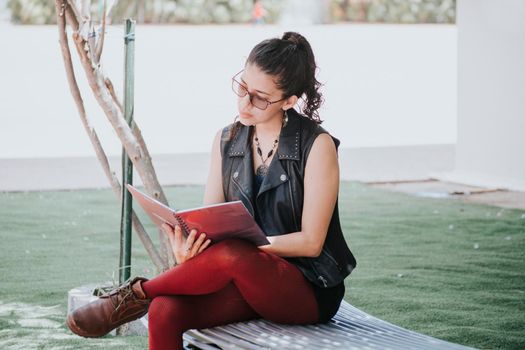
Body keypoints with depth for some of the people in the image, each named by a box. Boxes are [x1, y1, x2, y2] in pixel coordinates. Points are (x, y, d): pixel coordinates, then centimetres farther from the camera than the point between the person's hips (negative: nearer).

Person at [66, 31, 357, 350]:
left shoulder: (317, 145, -9)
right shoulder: (227, 140, 8)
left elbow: (311, 241, -12)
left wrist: (242, 241, -23)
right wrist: (187, 248, -20)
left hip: (308, 290, -4)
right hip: (245, 281, 5)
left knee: (231, 255, -37)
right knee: (165, 311, -27)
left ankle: (137, 294, -14)